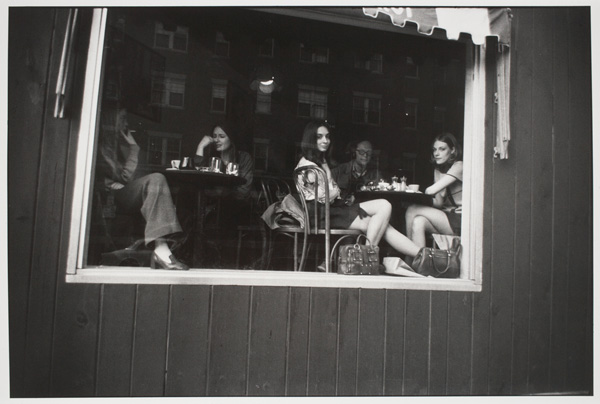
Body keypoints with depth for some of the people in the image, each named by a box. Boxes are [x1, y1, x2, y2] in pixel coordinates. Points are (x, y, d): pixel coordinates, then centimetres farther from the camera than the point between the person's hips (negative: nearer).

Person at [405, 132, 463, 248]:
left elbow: (431, 191, -20)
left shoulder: (458, 167, -8)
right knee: (418, 222, -20)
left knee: (412, 210, -17)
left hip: (460, 220, -7)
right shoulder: (438, 170, 17)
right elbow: (439, 203, 9)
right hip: (446, 217, 7)